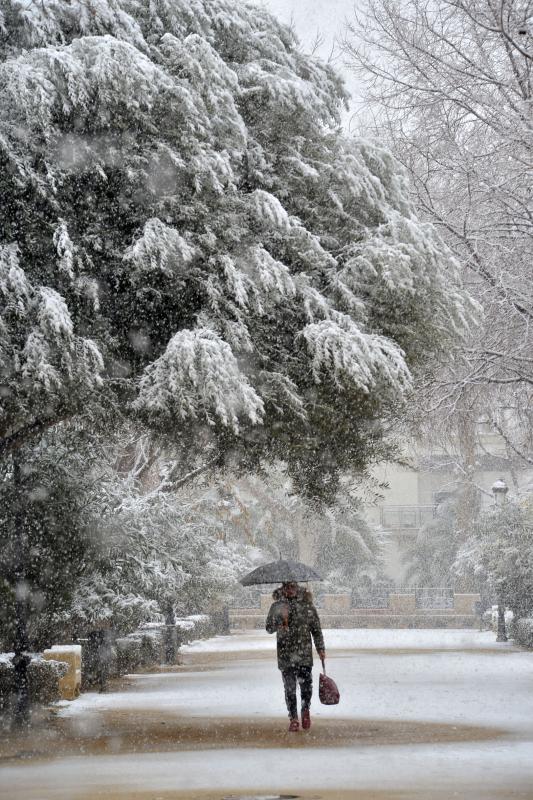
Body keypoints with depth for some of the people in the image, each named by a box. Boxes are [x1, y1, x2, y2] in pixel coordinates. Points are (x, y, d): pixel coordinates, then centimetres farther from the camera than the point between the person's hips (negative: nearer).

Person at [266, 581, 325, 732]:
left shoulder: (307, 605, 5)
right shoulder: (277, 606, 5)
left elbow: (316, 629, 10)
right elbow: (269, 628, 2)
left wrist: (320, 648, 6)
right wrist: (279, 618, -17)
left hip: (304, 653, 0)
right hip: (285, 654, 0)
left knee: (306, 684, -8)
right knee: (289, 687, 1)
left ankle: (305, 710, 19)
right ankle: (293, 719, 12)